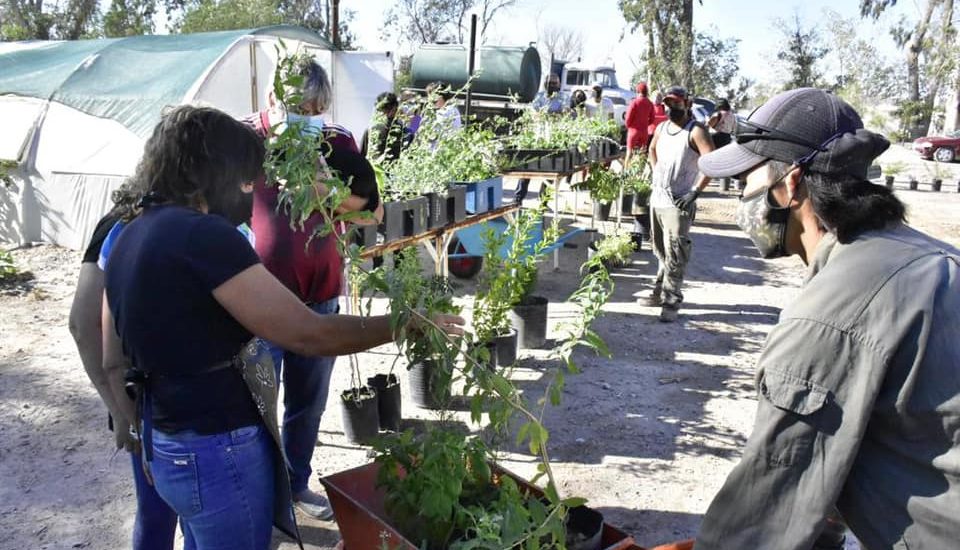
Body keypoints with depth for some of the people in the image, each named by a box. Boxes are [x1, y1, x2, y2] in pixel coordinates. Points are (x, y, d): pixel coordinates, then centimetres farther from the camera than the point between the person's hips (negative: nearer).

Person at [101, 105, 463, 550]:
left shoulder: (127, 240, 6)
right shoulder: (202, 235, -23)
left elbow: (114, 362, 13)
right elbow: (309, 335, -24)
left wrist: (149, 439, 23)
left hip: (168, 449, 9)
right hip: (219, 453, -9)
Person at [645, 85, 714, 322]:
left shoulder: (695, 131, -11)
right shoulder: (661, 128, 11)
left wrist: (695, 192, -23)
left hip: (678, 203, -8)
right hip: (656, 198, 8)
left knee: (674, 254, -9)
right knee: (661, 251, 17)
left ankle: (671, 303, -5)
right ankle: (660, 293, 29)